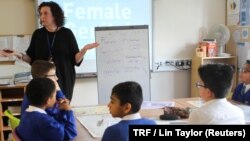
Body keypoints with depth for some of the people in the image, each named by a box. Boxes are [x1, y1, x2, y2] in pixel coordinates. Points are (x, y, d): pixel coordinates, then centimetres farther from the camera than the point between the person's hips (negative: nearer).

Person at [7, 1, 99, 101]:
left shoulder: (66, 33, -2)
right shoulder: (38, 34, 4)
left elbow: (76, 59, -4)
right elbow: (31, 59, 7)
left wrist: (84, 50, -22)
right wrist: (19, 55, -10)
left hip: (63, 79, -2)